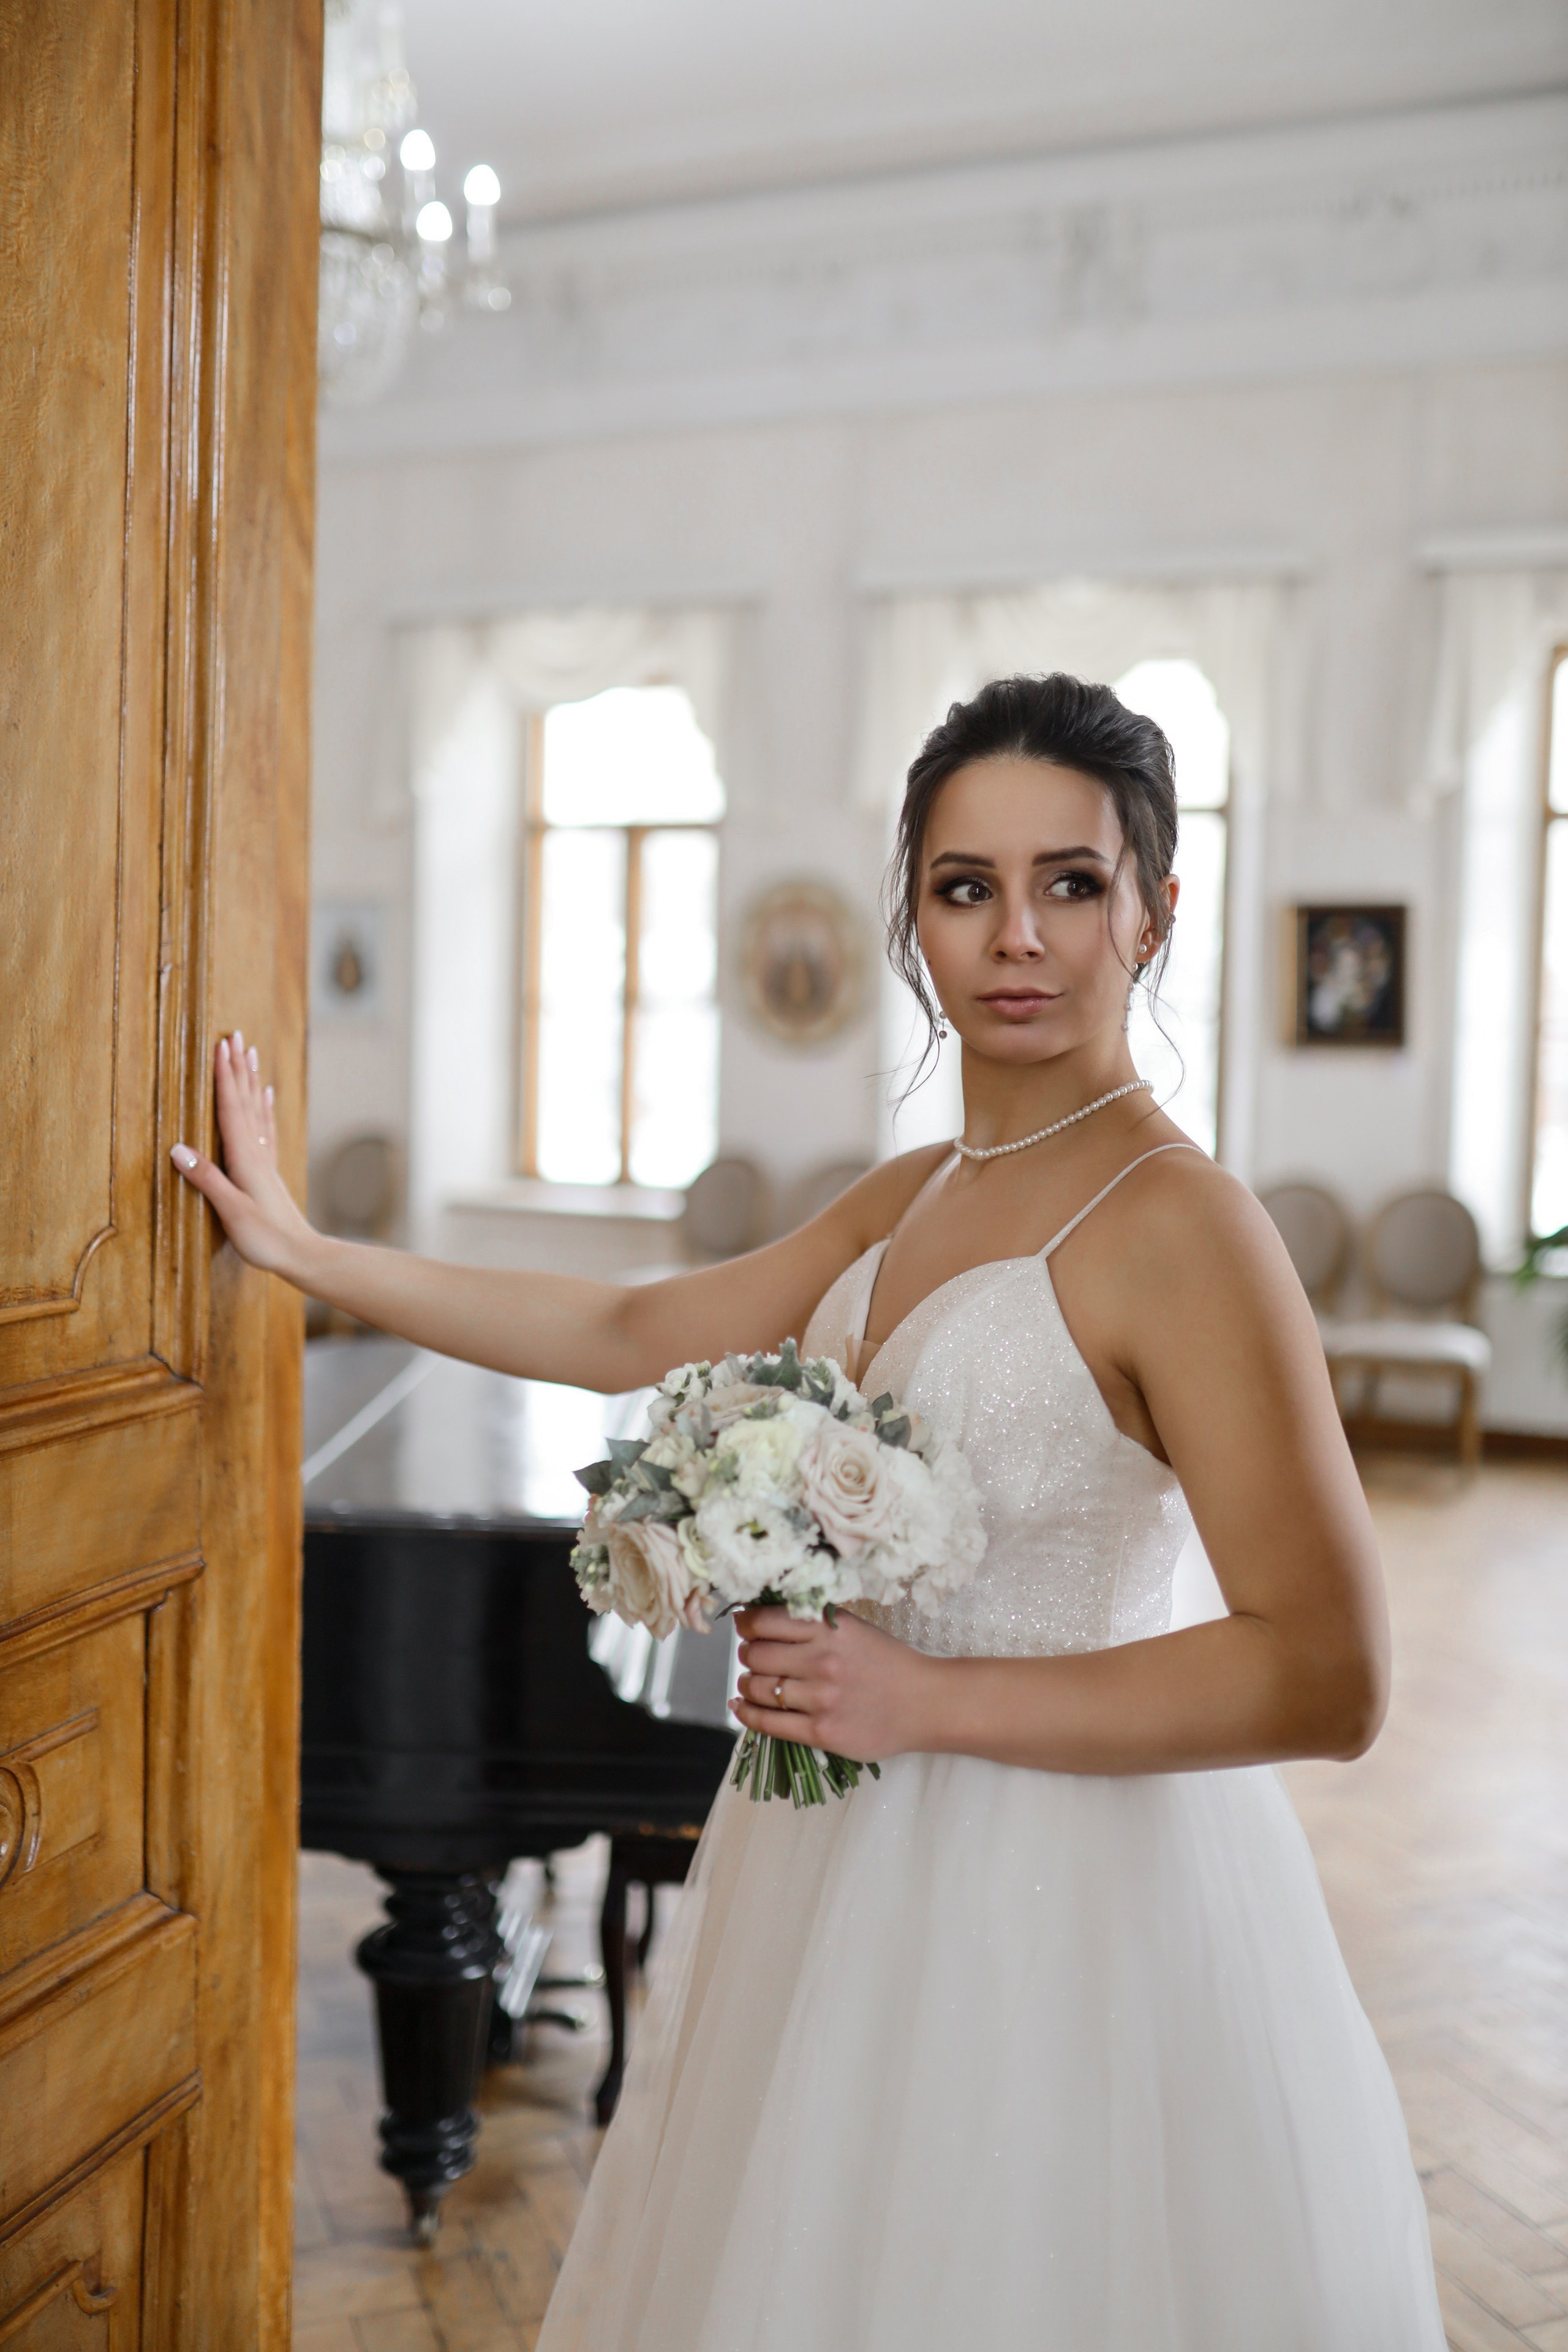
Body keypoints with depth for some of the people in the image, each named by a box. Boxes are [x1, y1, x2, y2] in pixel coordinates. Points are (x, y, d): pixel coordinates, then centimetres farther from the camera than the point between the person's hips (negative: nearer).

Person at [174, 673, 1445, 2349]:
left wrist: (929, 1701, -21)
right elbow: (634, 1337, 13)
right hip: (856, 1869, 8)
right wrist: (302, 1250, 14)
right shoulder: (911, 1198, 6)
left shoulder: (1175, 1226, -20)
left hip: (1056, 1890, -8)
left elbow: (1326, 1678, -23)